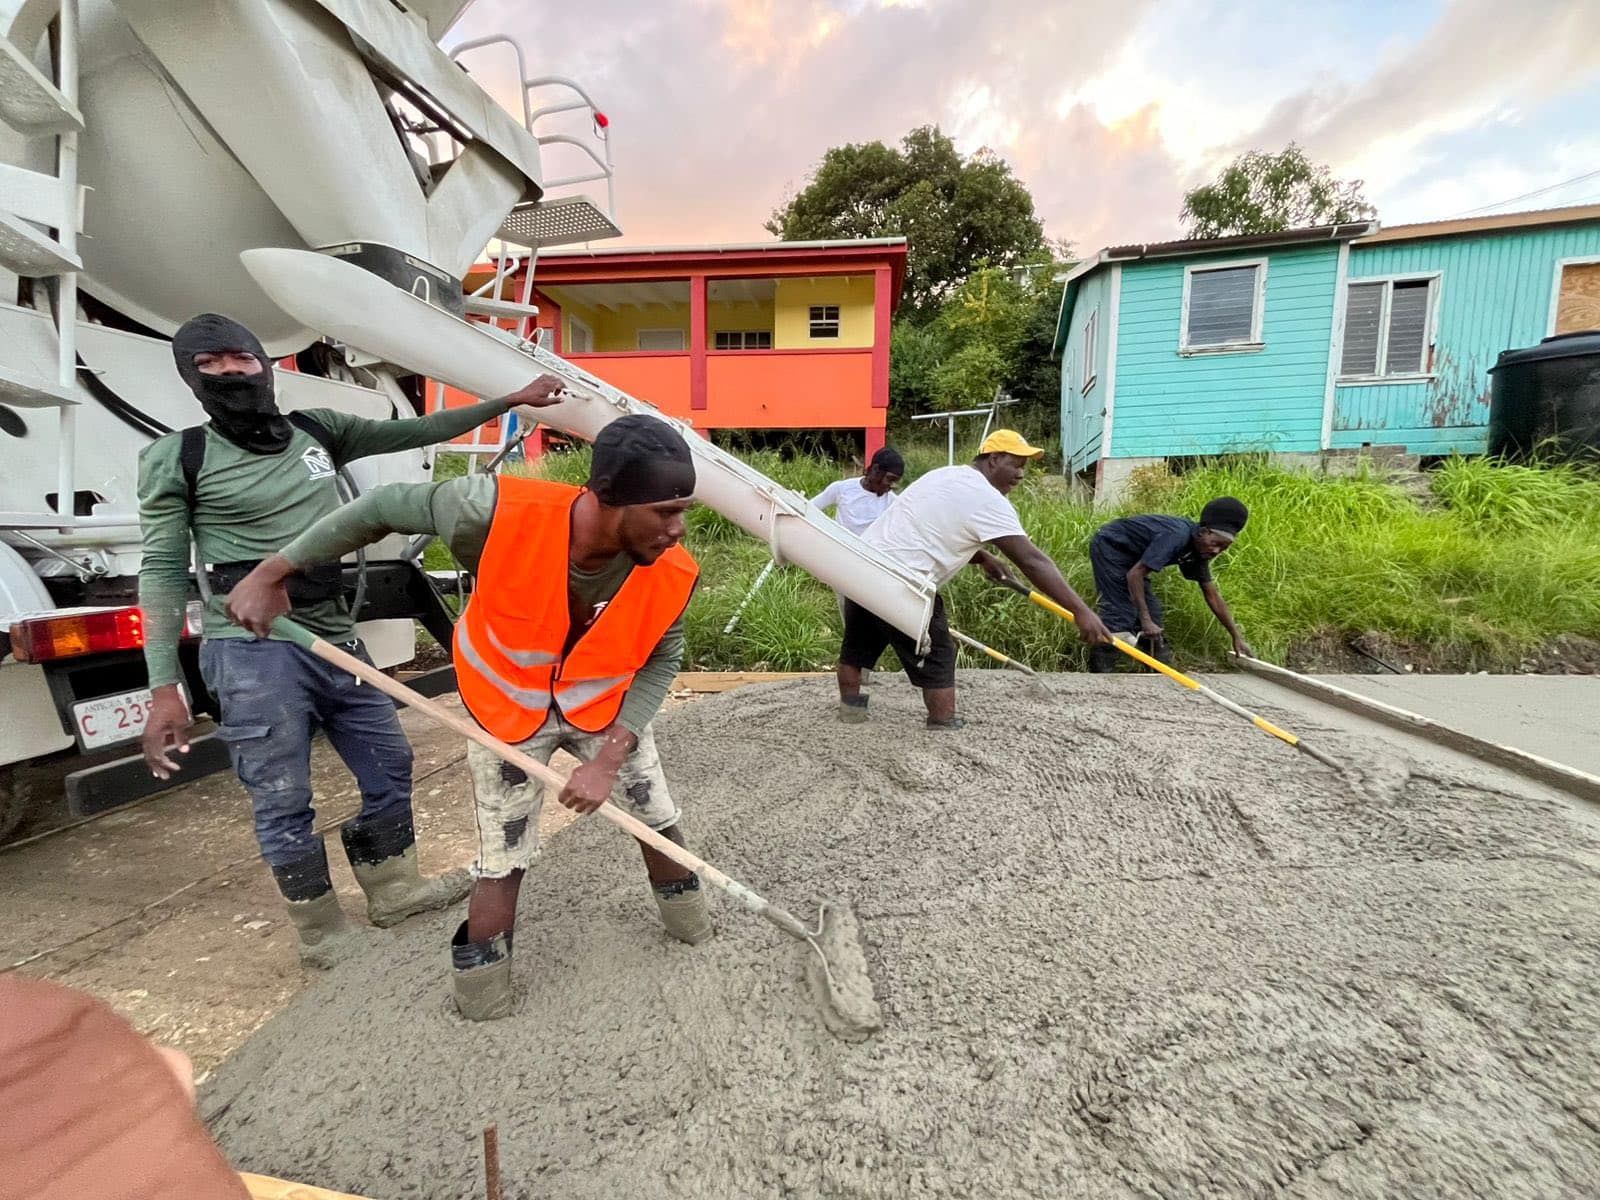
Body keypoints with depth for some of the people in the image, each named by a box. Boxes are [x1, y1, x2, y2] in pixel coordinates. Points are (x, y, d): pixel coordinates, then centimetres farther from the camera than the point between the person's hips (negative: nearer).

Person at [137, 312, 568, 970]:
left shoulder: (318, 430, 9)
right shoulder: (178, 458, -3)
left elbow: (417, 431, 14)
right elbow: (163, 571, -3)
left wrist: (511, 399, 15)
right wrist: (164, 687, -9)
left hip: (337, 639, 5)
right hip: (252, 651, -5)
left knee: (388, 765, 13)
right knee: (283, 802, 3)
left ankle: (394, 889, 34)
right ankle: (322, 935, 24)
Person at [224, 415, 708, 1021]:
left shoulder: (671, 574, -30)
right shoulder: (498, 512, -37)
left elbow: (661, 661, -12)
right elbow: (386, 506, -18)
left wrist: (610, 757, -21)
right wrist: (275, 571, -11)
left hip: (606, 707, 2)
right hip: (506, 711, -2)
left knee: (659, 821, 14)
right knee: (502, 862, 6)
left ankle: (689, 923, 44)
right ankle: (480, 992, 33)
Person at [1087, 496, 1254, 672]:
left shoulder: (1199, 551, -1)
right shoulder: (1177, 536, -30)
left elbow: (1213, 596, 8)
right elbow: (1134, 574, -33)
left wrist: (1236, 636, 7)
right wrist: (1145, 620, -33)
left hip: (1128, 554, 10)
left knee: (1151, 610, 6)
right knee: (1121, 613, -17)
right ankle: (1098, 675, -14)